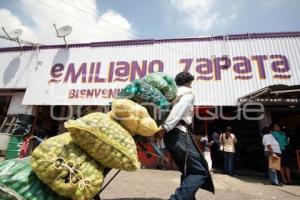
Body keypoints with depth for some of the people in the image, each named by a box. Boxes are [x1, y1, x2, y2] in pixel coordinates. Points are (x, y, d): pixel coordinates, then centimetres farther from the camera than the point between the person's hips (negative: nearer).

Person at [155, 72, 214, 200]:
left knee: (189, 171, 18)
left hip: (171, 134, 9)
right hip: (179, 133, -8)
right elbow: (179, 109, -14)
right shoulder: (189, 93, 3)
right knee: (200, 172, -7)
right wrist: (165, 127, -22)